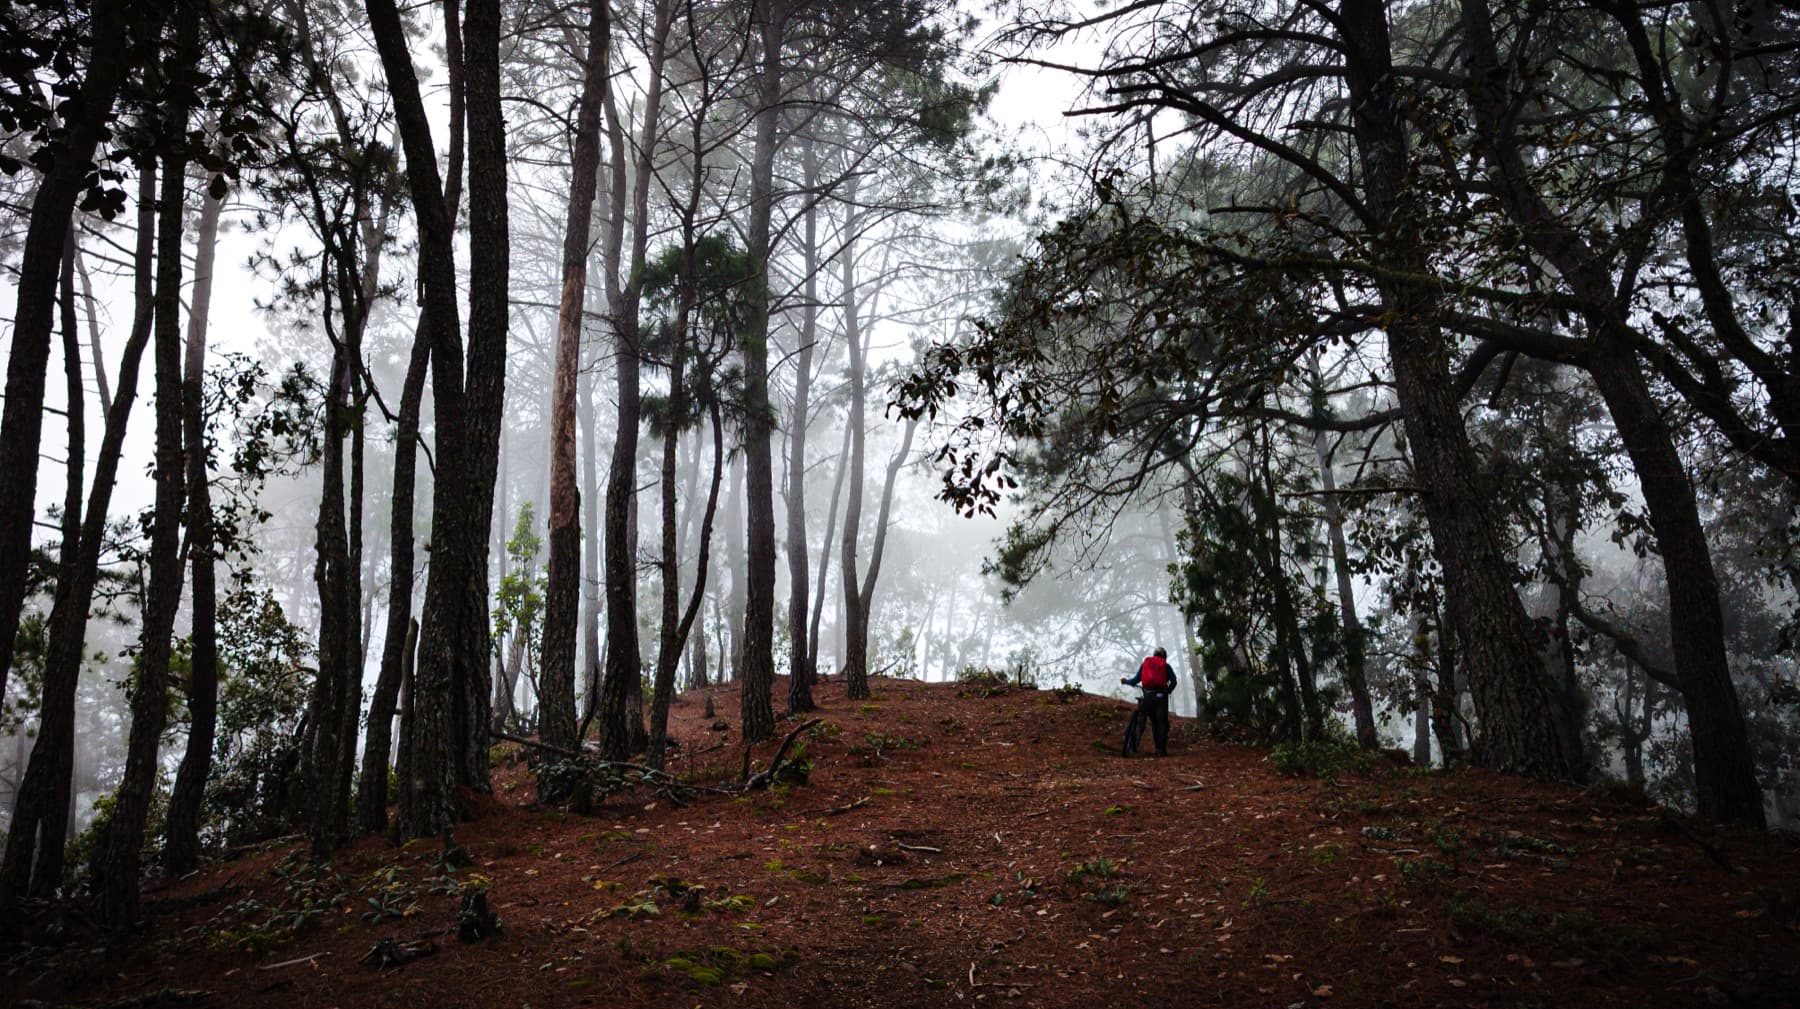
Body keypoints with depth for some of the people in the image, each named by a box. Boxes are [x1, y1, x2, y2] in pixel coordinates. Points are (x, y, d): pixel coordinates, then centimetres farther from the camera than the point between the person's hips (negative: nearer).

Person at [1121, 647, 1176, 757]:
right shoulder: (1166, 665, 11)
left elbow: (1136, 679, 7)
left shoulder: (1145, 663, 14)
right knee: (1162, 722, 2)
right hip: (1161, 695, -2)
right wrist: (1168, 691, 16)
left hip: (1148, 695, 2)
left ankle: (1158, 748, 9)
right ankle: (1162, 750, -4)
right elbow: (1173, 681, 0)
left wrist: (1126, 681, 24)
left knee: (1154, 722, 12)